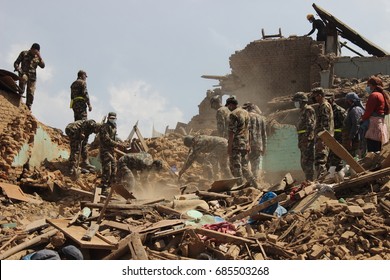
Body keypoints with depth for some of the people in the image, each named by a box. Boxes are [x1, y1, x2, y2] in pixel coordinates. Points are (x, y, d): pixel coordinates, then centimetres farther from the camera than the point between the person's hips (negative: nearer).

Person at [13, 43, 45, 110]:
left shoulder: (37, 57, 14)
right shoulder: (24, 53, 7)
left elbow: (42, 66, 1)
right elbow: (16, 63, 6)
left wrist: (40, 57, -11)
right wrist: (19, 70, -12)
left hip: (32, 76, 3)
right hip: (24, 74, -3)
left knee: (31, 93, -6)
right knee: (24, 78, -38)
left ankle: (28, 107, 1)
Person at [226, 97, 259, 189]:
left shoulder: (233, 114, -12)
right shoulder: (246, 113, 14)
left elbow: (232, 132, -17)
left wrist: (229, 147, -15)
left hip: (236, 144, -8)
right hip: (245, 144, 8)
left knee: (236, 167, -3)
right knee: (244, 167, 16)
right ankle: (255, 185, 14)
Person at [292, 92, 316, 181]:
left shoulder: (308, 110, -10)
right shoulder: (302, 110, 21)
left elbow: (310, 125, -19)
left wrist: (307, 138, -24)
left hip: (307, 139, -11)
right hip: (303, 140, 11)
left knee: (307, 161, -10)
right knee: (303, 162, 14)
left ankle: (309, 180, -9)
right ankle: (308, 180, 20)